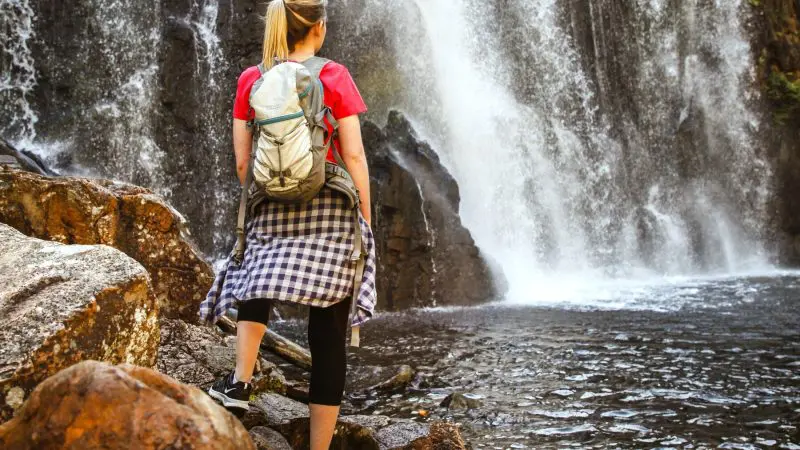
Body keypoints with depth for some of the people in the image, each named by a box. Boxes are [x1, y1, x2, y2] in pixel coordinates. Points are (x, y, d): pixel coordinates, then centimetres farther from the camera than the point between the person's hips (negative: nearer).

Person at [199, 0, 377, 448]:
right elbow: (354, 157, -4)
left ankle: (241, 382, 14)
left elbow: (243, 163, 7)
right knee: (329, 337, 4)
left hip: (273, 212, 3)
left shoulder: (251, 80, 6)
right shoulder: (335, 77, -1)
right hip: (332, 210, -2)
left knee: (254, 280, 32)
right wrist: (366, 222, 3)